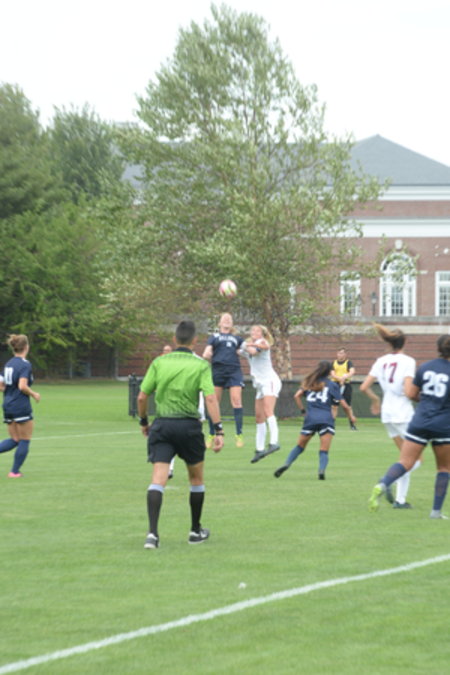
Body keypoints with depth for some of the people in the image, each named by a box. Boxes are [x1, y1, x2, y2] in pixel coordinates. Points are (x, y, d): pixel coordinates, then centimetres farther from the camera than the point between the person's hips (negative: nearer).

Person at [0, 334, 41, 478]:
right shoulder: (25, 365, -13)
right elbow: (22, 386, -23)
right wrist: (34, 394, -7)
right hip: (21, 406, -7)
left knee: (14, 440, 14)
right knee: (25, 441, 6)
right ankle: (15, 471, 7)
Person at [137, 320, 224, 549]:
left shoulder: (159, 363, 4)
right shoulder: (201, 365, -2)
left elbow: (142, 396, 4)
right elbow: (210, 399, -12)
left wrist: (143, 422, 20)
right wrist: (218, 431, -12)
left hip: (161, 425, 1)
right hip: (188, 425, -1)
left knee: (158, 479, -6)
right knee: (196, 479, 19)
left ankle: (152, 532, -23)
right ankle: (196, 531, 28)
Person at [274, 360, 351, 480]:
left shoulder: (309, 383, 17)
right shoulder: (332, 385, 8)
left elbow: (297, 396, 6)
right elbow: (343, 404, 5)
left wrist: (302, 410, 14)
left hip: (310, 418, 2)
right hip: (326, 419, -2)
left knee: (299, 446, 15)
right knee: (324, 451, -2)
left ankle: (286, 464, -2)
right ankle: (322, 470, -26)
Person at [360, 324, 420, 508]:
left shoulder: (381, 361, 7)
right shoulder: (407, 361, -10)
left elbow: (364, 387, 4)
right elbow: (408, 389, -21)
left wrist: (376, 399, 21)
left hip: (387, 413, 7)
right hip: (403, 412, -7)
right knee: (415, 459, 1)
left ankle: (400, 499, 6)